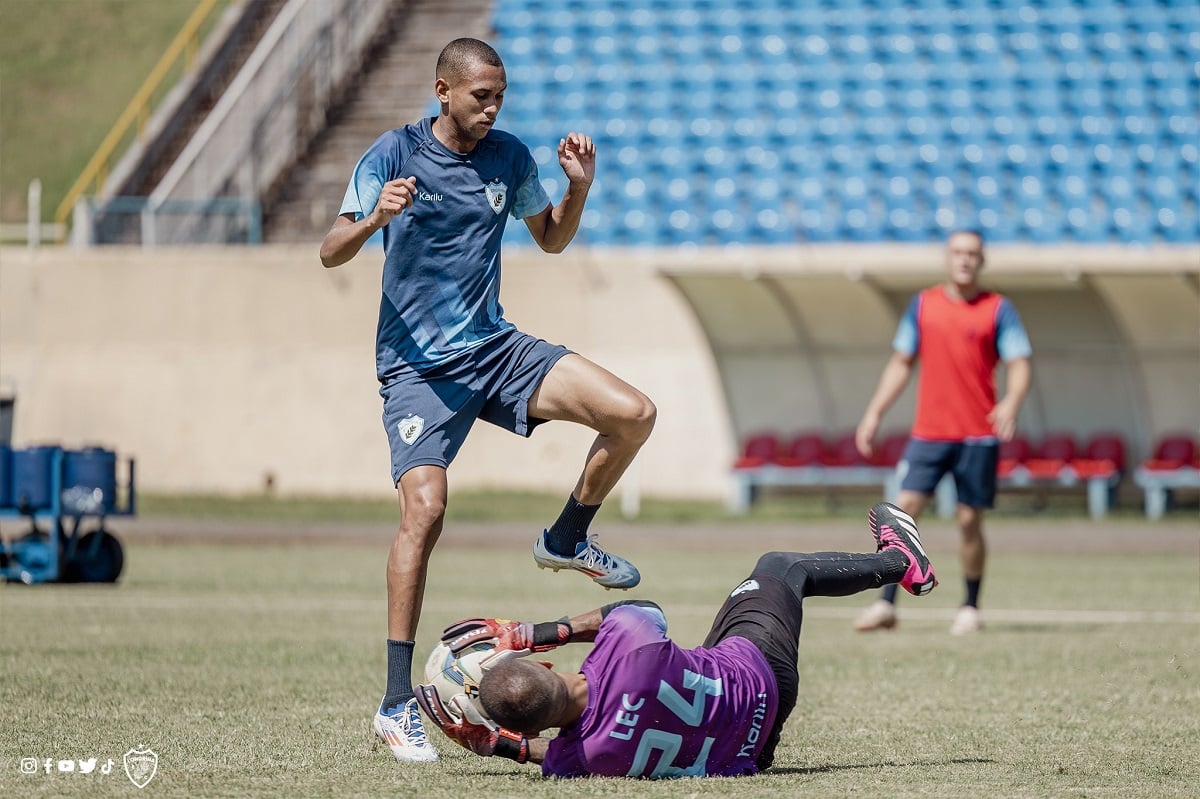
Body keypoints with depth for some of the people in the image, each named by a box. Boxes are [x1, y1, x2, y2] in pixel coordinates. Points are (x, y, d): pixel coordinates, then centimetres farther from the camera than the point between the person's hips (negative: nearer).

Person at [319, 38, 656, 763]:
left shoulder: (510, 157, 5)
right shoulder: (394, 154, -7)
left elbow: (552, 239, 19)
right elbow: (332, 253, -8)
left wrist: (579, 188, -1)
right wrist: (375, 218, -29)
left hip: (495, 349, 4)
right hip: (417, 366, -4)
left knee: (634, 414, -13)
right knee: (425, 510, -22)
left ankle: (568, 539, 14)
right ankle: (398, 704, -14)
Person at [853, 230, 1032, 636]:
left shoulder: (998, 309, 1)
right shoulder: (923, 305, 9)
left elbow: (1019, 364, -3)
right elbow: (901, 362, 15)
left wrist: (1011, 404, -23)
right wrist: (874, 413, 9)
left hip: (978, 435, -2)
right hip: (928, 432, 2)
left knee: (969, 520, 1)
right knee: (904, 508, -9)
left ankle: (971, 608, 15)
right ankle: (886, 605, -8)